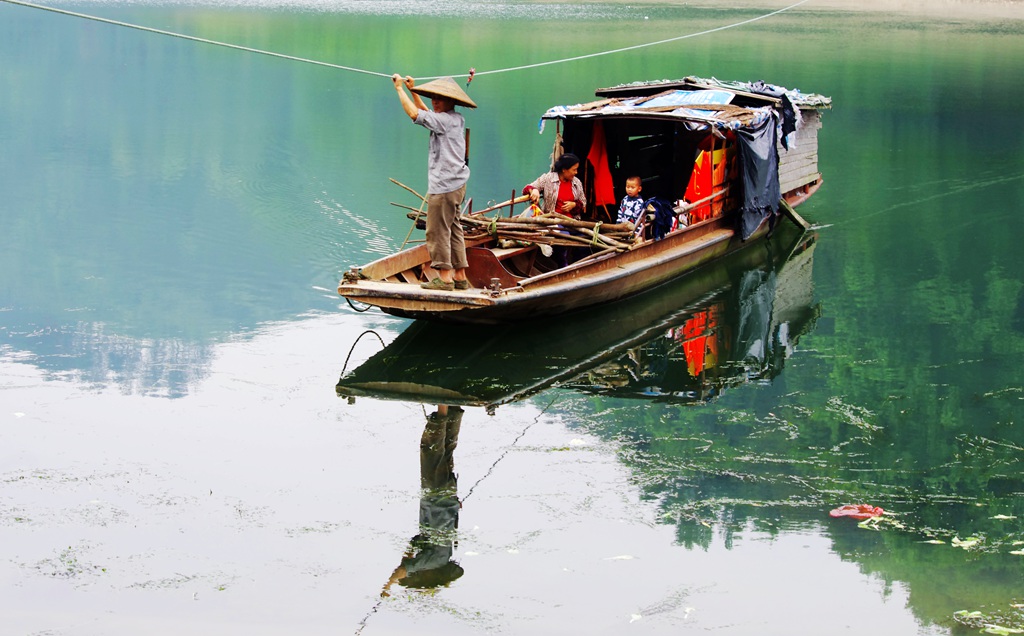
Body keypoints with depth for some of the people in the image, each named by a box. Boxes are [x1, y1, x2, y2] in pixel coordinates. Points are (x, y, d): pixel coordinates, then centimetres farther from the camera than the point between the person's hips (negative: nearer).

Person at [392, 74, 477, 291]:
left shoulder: (446, 120, -14)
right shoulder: (456, 119, 16)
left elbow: (415, 114, -22)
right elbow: (425, 112, 32)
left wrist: (400, 88, -12)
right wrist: (412, 90, 27)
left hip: (444, 186, -10)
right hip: (456, 184, 10)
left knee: (437, 231, -7)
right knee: (453, 230, 12)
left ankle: (444, 277, -7)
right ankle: (460, 277, 14)